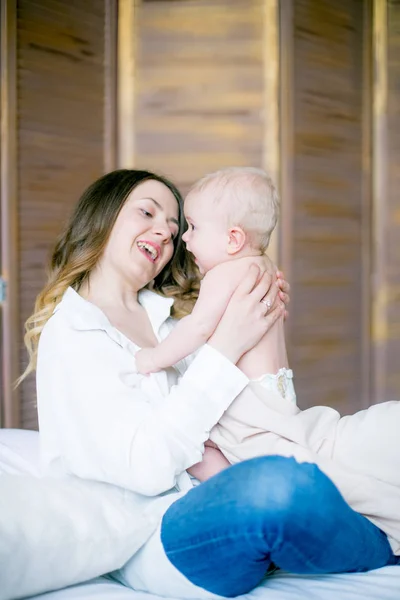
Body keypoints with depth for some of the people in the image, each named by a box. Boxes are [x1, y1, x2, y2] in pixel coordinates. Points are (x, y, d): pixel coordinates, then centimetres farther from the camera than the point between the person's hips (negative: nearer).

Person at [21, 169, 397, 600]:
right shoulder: (69, 335, -6)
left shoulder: (162, 316, 18)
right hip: (151, 543, -7)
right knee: (281, 485, -35)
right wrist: (226, 346, -19)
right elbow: (145, 469, -17)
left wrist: (259, 320, 5)